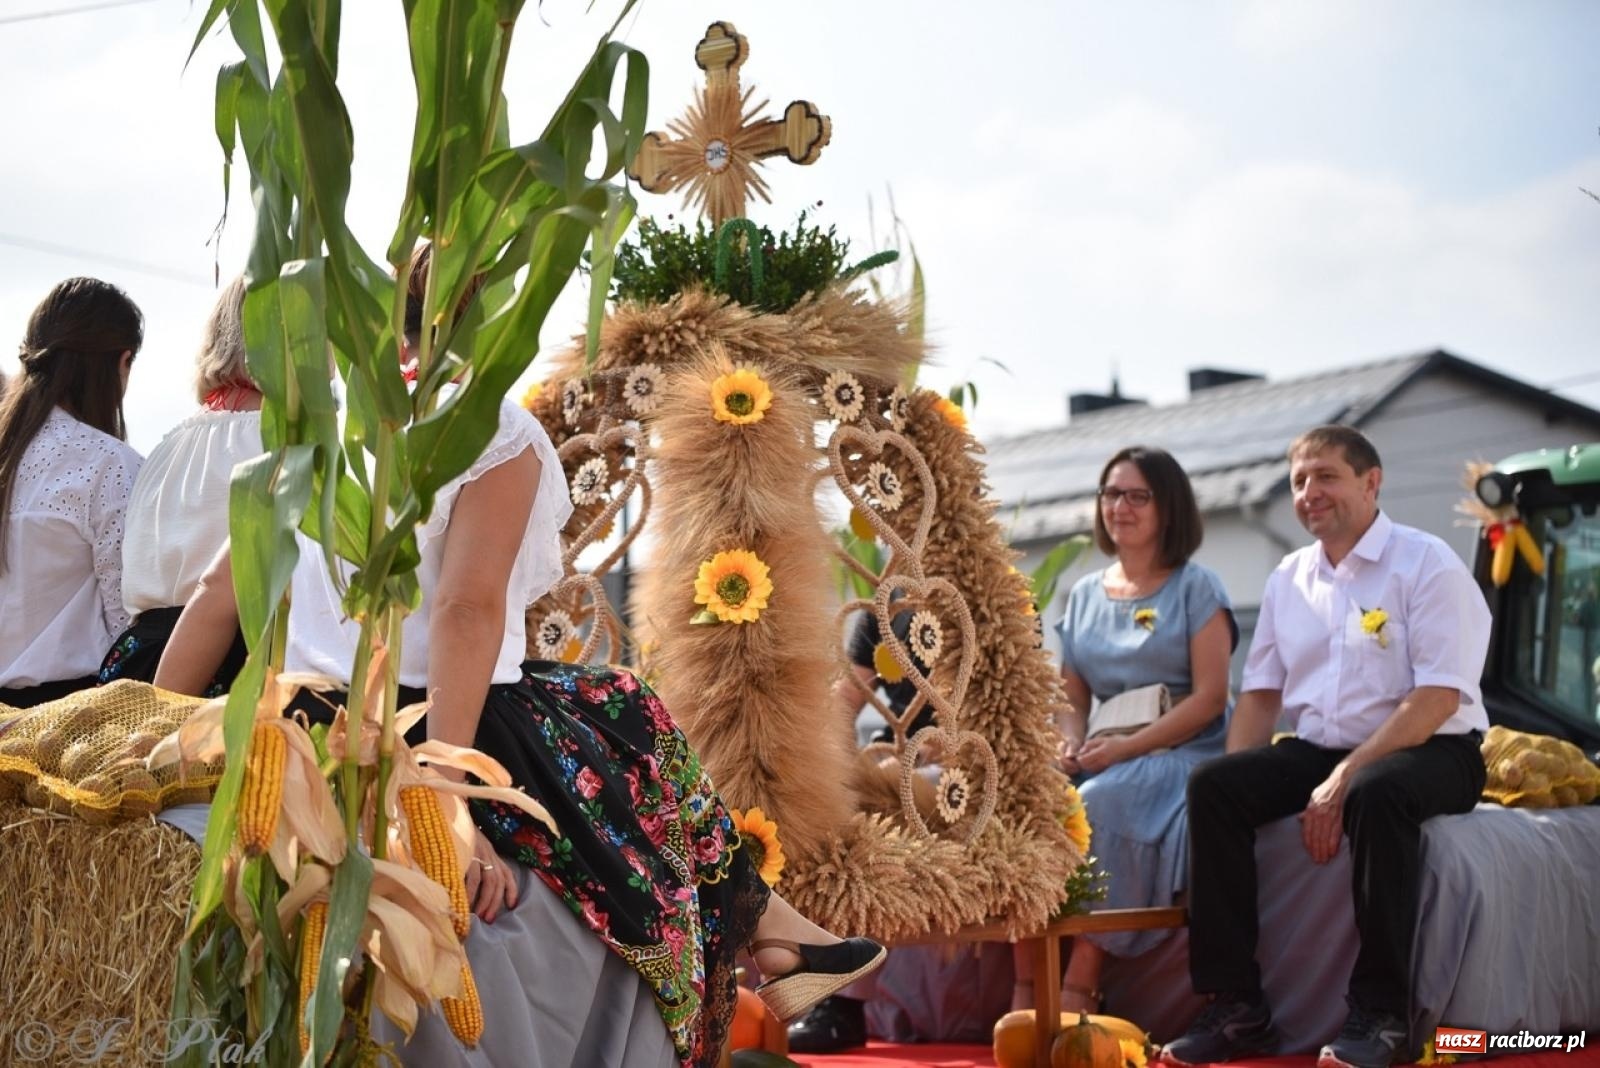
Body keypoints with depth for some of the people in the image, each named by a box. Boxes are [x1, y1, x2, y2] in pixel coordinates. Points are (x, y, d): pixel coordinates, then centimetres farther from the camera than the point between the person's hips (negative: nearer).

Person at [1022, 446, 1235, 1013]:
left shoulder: (1196, 588, 3)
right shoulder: (1084, 595, 18)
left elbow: (1210, 697, -6)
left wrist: (1126, 746, -16)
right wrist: (1068, 743, -6)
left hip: (1180, 755, -5)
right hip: (1105, 760, 5)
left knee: (1098, 805, -34)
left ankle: (1078, 987, -28)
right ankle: (1026, 986, -27)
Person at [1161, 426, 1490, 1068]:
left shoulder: (1427, 565, -7)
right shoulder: (1288, 579, 12)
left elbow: (1438, 698, -17)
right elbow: (1261, 693, 14)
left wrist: (1344, 780, -24)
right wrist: (1241, 780, -5)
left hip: (1429, 752, -6)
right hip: (1317, 749, 6)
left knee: (1376, 793, -39)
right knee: (1212, 785, -19)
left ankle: (1379, 1016, -28)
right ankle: (1235, 1006, -17)